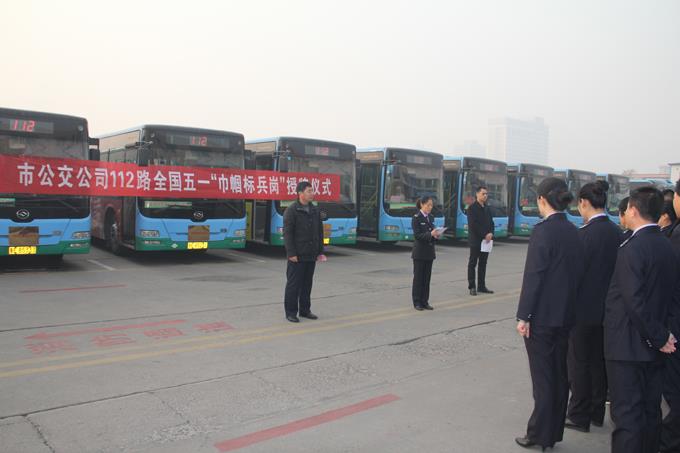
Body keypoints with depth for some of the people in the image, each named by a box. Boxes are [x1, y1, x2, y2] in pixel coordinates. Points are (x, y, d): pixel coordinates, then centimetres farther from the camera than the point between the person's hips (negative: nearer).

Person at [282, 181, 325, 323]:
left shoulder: (315, 210, 11)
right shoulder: (291, 210, -8)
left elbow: (319, 232, 15)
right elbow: (287, 233, -13)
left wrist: (320, 251, 11)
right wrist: (291, 253, -17)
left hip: (311, 255, 6)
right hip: (297, 256, -6)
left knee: (307, 284, 12)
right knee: (294, 284, 0)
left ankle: (305, 310, 23)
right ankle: (291, 312, 10)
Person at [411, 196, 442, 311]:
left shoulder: (431, 217, 11)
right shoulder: (416, 218, -9)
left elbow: (432, 232, 16)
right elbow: (417, 235, -15)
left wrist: (436, 235, -6)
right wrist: (430, 234, -26)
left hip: (429, 251, 6)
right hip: (419, 252, -6)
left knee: (427, 277, 8)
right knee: (418, 277, 1)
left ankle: (425, 301, 15)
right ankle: (417, 302, 8)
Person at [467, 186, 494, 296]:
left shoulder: (487, 208, 14)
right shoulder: (472, 208, -7)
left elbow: (491, 222, 14)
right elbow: (473, 225, -15)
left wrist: (491, 233, -5)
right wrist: (484, 235, -16)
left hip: (486, 240, 7)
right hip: (475, 240, -7)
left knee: (483, 264, 10)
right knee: (472, 263, 0)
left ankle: (481, 286, 16)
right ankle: (472, 287, 4)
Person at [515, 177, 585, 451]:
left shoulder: (543, 231, -17)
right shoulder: (573, 232, 5)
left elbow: (533, 275, -18)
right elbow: (578, 272, 8)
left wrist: (523, 316, -14)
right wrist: (568, 305, 16)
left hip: (542, 316, -7)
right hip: (566, 315, 7)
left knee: (542, 377, 2)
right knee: (559, 374, 15)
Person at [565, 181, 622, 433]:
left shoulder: (585, 233, -19)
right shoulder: (616, 232, 1)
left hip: (584, 308, -7)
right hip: (608, 308, 7)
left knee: (579, 363, 6)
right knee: (599, 361, 17)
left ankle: (579, 416, 16)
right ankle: (597, 412, 30)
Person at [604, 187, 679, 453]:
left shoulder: (632, 248, -18)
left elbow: (633, 300, -22)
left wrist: (658, 336, -12)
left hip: (628, 344, -8)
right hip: (654, 348, 8)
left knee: (626, 414, -2)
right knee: (651, 411, 17)